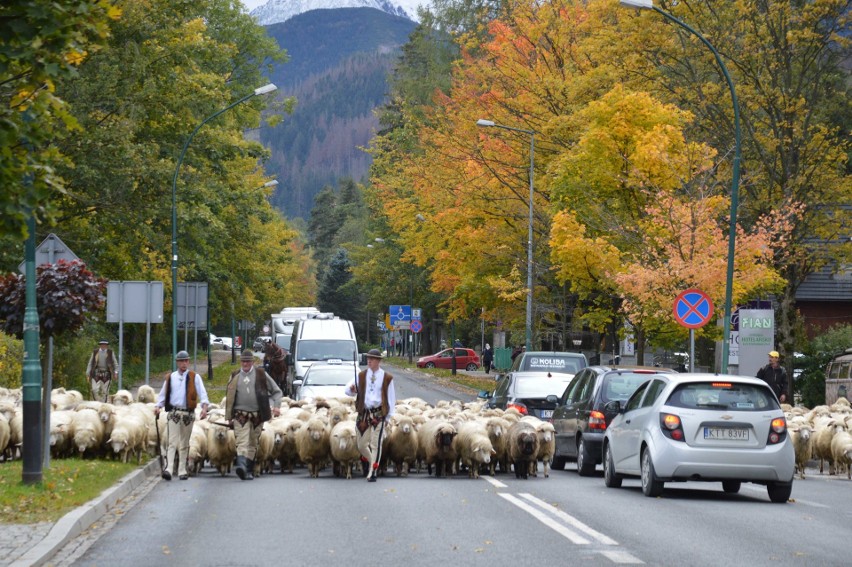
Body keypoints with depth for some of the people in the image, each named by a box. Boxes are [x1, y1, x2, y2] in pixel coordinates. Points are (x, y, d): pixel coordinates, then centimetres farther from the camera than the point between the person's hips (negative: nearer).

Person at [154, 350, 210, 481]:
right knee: (172, 443, -12)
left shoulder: (195, 377, 5)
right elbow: (163, 394, 14)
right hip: (174, 413, 0)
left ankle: (182, 470, 16)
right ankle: (169, 469, -22)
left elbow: (202, 393, -4)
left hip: (188, 414, 0)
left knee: (184, 444, 9)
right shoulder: (170, 378, 10)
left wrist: (204, 407, -20)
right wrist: (158, 406, -3)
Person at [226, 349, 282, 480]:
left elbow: (277, 391, 11)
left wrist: (277, 406, -4)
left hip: (257, 415, 1)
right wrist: (229, 417, 12)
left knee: (253, 444, 7)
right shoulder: (235, 376, 10)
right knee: (242, 442, -17)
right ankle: (241, 466, -33)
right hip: (241, 415, -1)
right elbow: (229, 397, 15)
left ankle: (249, 471, 15)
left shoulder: (261, 375, 6)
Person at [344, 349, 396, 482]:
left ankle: (372, 472, -4)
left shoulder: (387, 378, 2)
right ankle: (366, 460, 38)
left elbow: (391, 398, 7)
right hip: (364, 412, 3)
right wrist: (352, 389, -17)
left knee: (375, 443, -8)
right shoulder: (361, 376, 8)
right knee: (362, 444, 7)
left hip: (379, 413, -3)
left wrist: (388, 416, 4)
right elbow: (347, 391, 7)